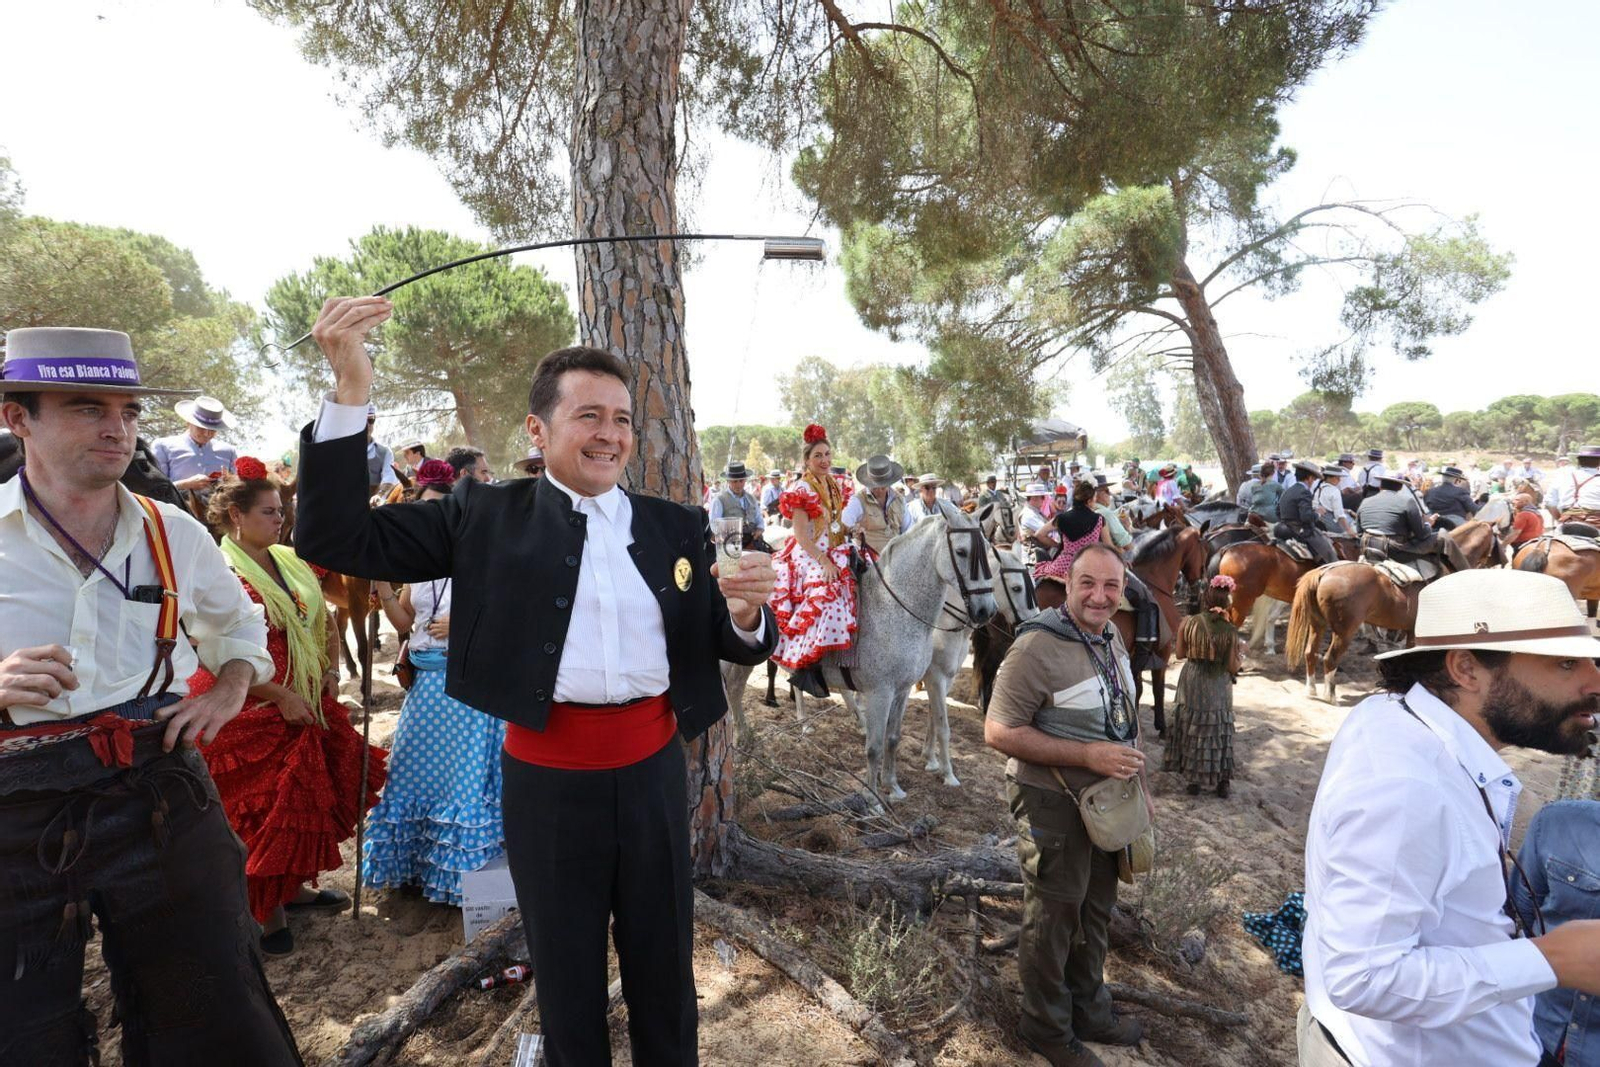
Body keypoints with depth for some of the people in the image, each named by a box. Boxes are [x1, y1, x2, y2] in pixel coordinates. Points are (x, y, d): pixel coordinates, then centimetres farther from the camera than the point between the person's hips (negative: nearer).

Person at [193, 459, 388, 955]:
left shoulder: (291, 562, 6)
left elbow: (325, 621, 18)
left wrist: (330, 672, 6)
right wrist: (283, 697, -20)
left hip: (306, 705, 7)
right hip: (251, 713, -7)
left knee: (308, 798, 17)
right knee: (260, 811, 5)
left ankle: (291, 889, 35)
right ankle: (262, 912, 22)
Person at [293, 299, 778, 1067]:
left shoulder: (677, 526, 2)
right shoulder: (487, 515, -3)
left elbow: (731, 646, 4)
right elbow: (335, 541, -7)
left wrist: (746, 611, -21)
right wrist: (350, 389, -17)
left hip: (653, 768, 2)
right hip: (549, 777, -1)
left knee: (665, 973, 20)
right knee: (566, 981, 20)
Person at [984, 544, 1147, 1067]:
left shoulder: (1110, 636, 1)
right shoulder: (1038, 646, -26)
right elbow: (999, 733, -26)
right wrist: (1088, 755, -28)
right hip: (1053, 806, -8)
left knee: (1095, 911, 24)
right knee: (1053, 919, 12)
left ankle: (1090, 1011, 46)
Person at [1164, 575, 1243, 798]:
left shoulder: (1188, 623, -12)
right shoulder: (1230, 631, -16)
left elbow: (1180, 654, -2)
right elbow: (1233, 667, -11)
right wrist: (1241, 654, 8)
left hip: (1191, 688, 1)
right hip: (1218, 690, -1)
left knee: (1191, 730, 16)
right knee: (1219, 732, 15)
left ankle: (1192, 780, 24)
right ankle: (1222, 782, 24)